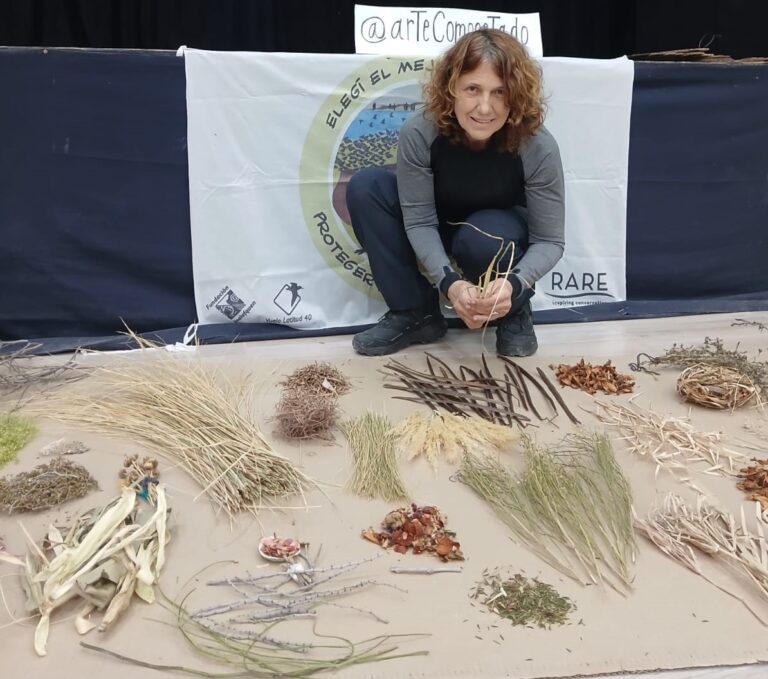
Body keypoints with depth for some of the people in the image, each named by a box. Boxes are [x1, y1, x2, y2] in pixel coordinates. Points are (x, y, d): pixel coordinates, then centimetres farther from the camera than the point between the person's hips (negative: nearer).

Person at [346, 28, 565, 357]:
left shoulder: (538, 147, -29)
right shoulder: (419, 132, -28)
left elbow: (550, 241, -24)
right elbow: (419, 221, -24)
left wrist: (513, 284, -44)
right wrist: (449, 282, -41)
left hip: (503, 234, -2)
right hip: (437, 234, 3)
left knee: (481, 239, -38)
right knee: (366, 186, -20)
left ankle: (514, 310, -2)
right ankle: (416, 312, -10)